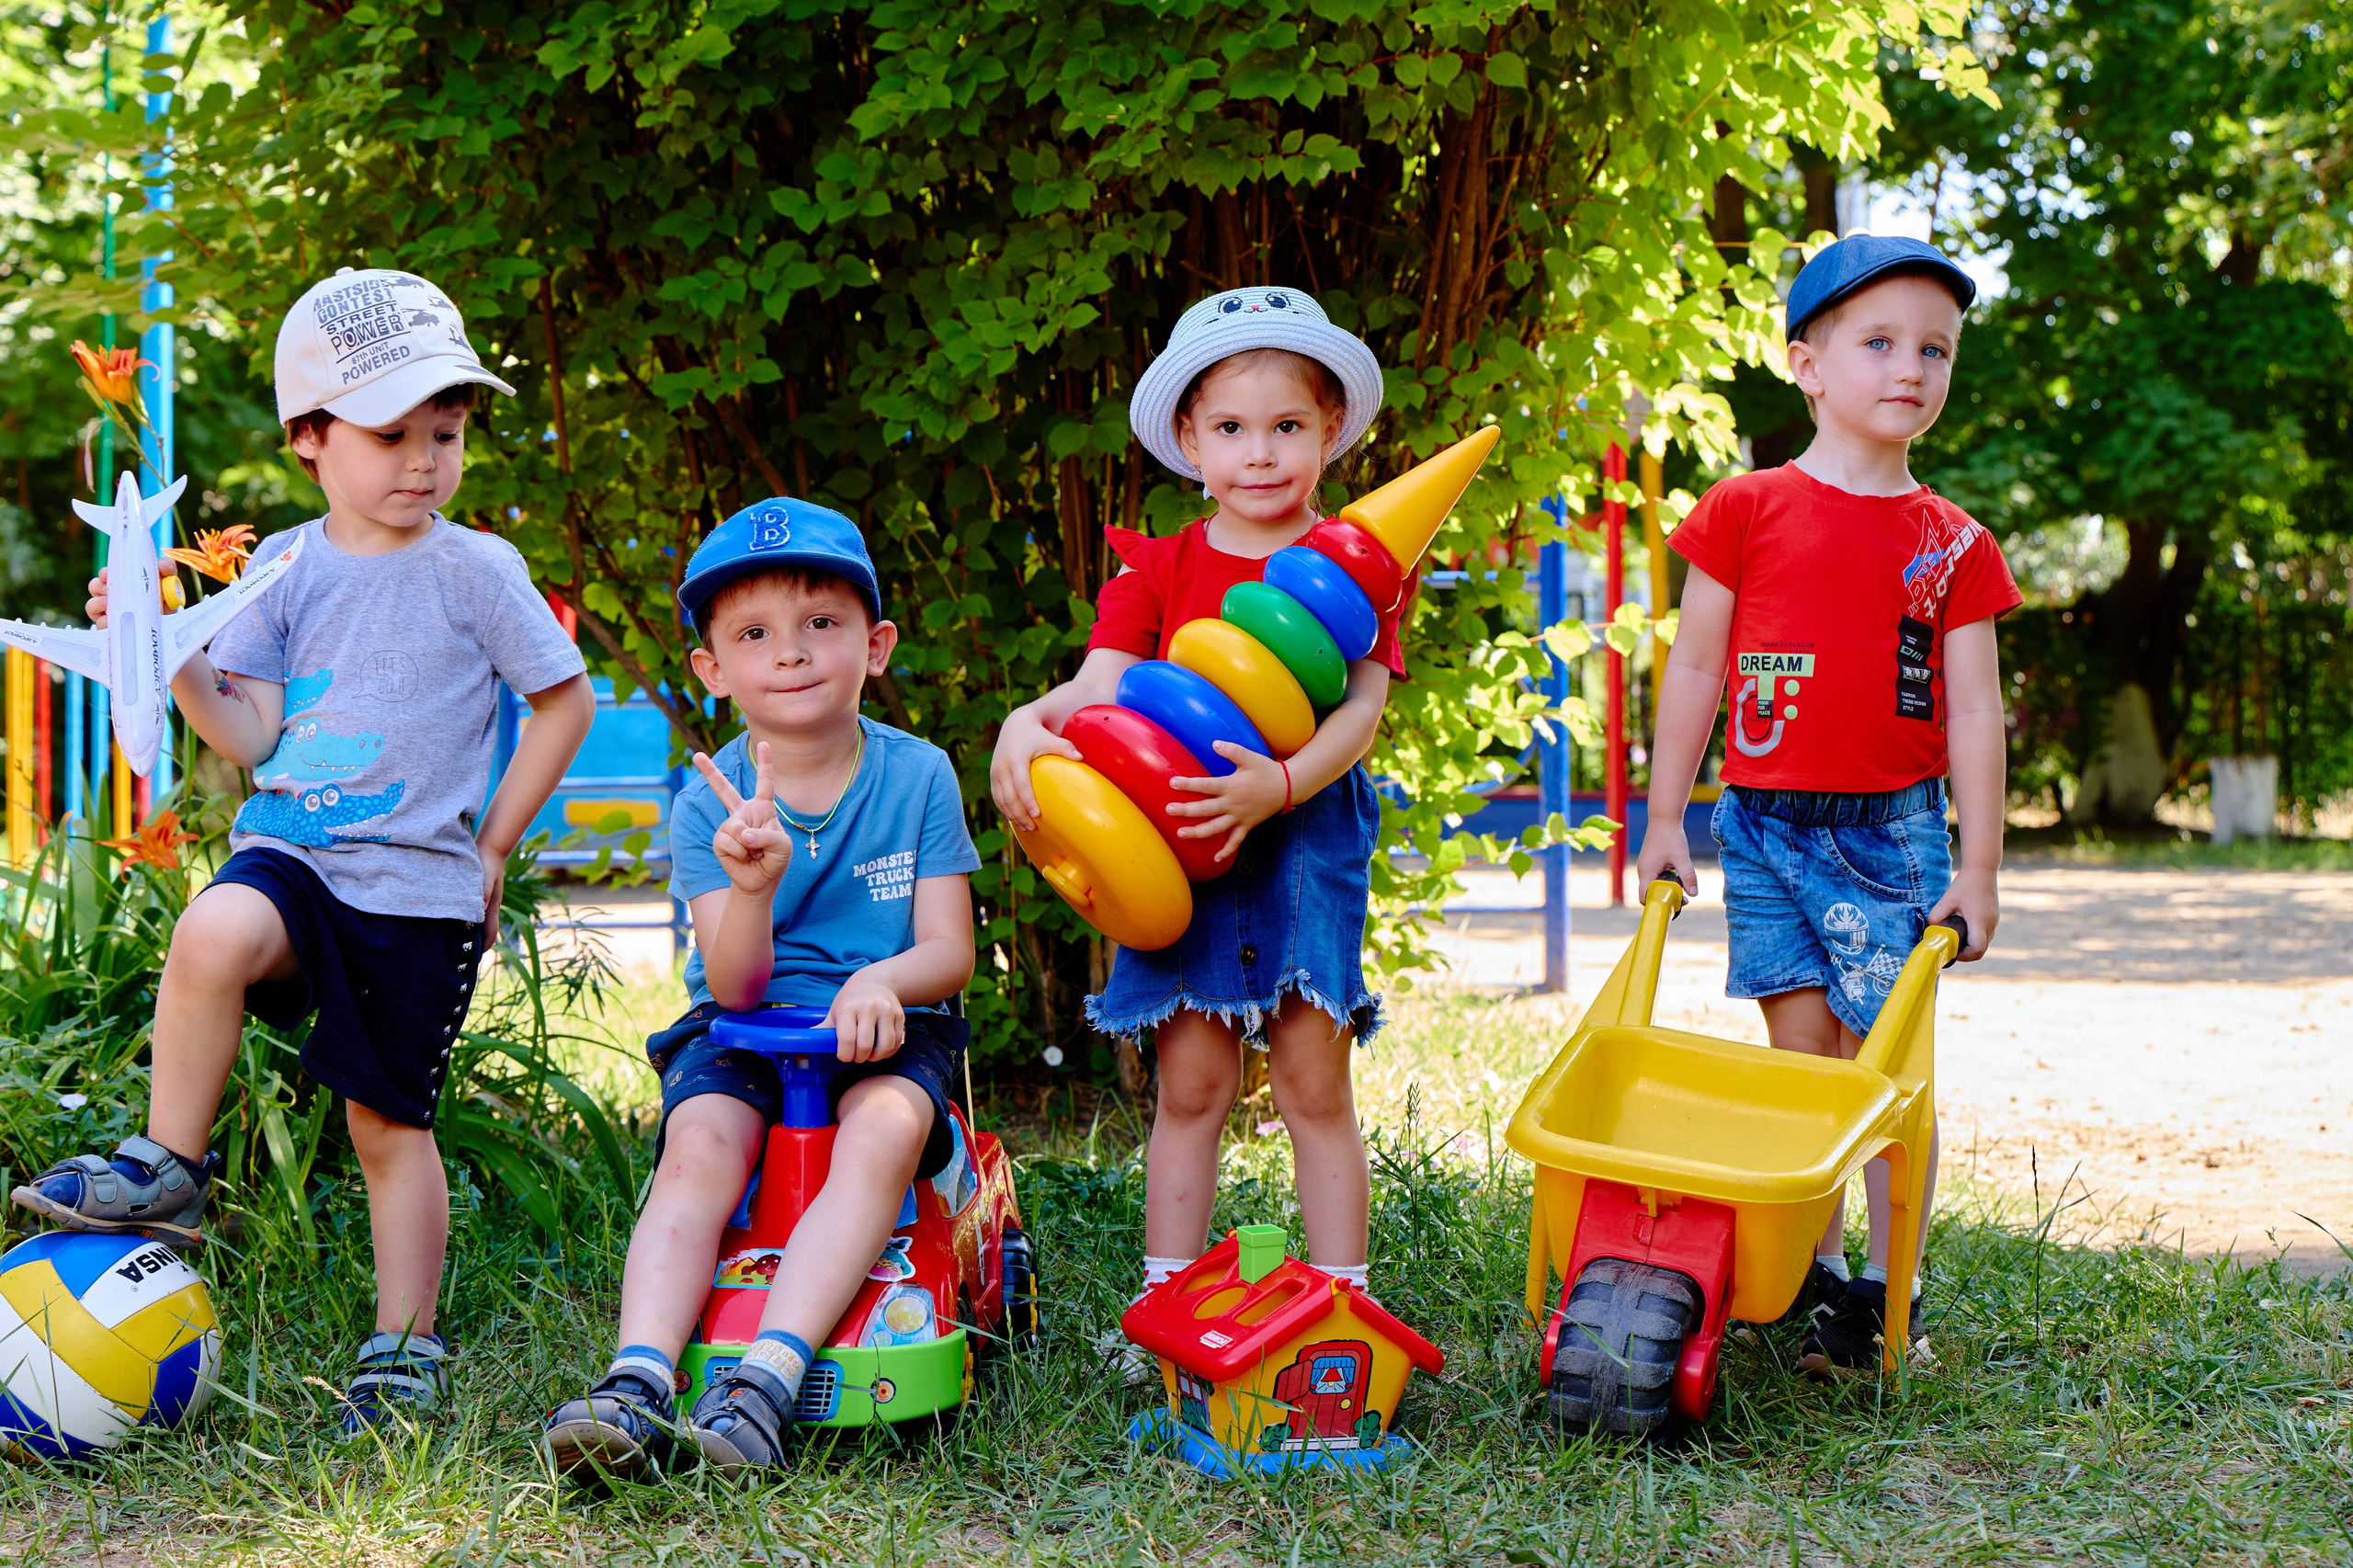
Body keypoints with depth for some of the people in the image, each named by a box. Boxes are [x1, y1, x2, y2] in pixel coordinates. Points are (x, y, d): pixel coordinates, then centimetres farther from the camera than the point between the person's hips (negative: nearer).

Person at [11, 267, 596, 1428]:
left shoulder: (476, 572, -2)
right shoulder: (286, 569, 7)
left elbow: (566, 701, 5)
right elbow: (252, 736, 6)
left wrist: (490, 847, 3)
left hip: (421, 885, -2)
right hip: (290, 850, 2)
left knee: (389, 1119, 3)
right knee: (213, 935, -32)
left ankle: (404, 1347, 17)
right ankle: (169, 1170, -16)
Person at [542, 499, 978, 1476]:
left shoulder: (917, 775, -2)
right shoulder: (712, 803, -3)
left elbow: (949, 950, -4)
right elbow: (735, 984, -11)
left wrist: (884, 979, -28)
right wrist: (754, 883, -32)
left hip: (880, 1028, -1)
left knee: (886, 1122, -33)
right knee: (700, 1139, -30)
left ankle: (770, 1374, -41)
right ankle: (639, 1381, -38)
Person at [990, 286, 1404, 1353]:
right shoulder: (1158, 568, 8)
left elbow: (1362, 706, -9)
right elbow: (1100, 686, -4)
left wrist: (1282, 783, -27)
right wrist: (1027, 723, -27)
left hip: (1305, 840, -1)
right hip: (1178, 846, 1)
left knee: (1314, 1083, 1)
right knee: (1190, 1085, 4)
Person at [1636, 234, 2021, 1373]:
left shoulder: (1952, 543, 3)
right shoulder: (1748, 511, 1)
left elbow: (1973, 709, 2)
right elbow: (1693, 669, 5)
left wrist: (1978, 867, -2)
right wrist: (1664, 820, 4)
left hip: (1892, 826, 0)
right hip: (1762, 821, 0)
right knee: (1801, 1057, 7)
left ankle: (1886, 1291, 8)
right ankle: (1812, 1270, 16)